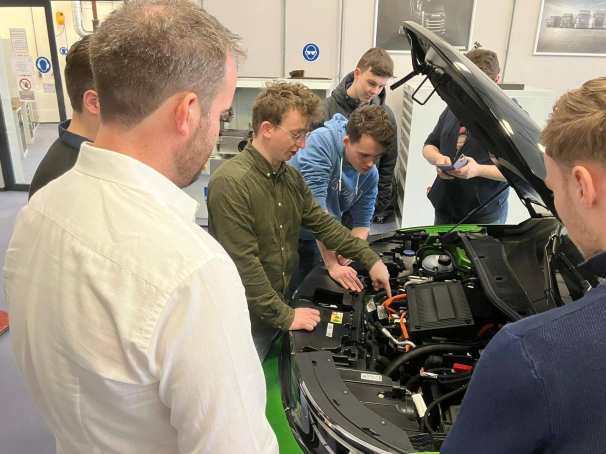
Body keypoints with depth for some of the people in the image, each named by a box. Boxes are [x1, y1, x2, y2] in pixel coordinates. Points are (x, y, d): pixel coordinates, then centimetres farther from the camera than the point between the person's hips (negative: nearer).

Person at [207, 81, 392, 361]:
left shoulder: (291, 177, 4)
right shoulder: (230, 183, -24)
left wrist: (370, 259, 6)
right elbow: (243, 264, -26)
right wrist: (285, 316, -20)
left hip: (282, 304, 7)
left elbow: (322, 223, 11)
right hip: (246, 320, -7)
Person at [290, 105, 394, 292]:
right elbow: (315, 207, -30)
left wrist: (344, 260, -20)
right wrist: (332, 264, -29)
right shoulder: (321, 143, -25)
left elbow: (362, 223, 1)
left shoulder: (371, 174, -5)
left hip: (321, 239, 5)